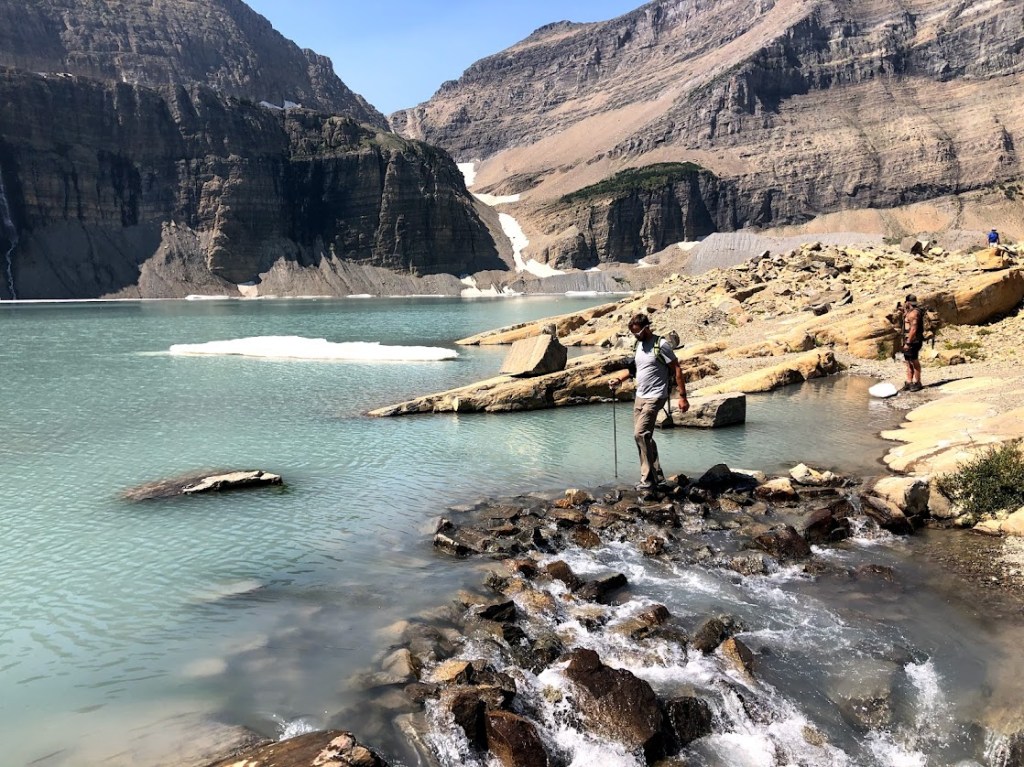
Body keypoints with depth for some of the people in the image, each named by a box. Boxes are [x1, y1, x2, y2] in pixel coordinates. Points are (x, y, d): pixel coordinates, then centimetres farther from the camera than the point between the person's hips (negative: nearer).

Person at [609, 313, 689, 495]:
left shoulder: (661, 345, -12)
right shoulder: (638, 345, 12)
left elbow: (677, 370, -11)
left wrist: (682, 397, -14)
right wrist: (619, 378, 2)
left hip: (655, 397, -9)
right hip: (639, 397, 9)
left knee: (641, 434, -18)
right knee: (643, 436, 12)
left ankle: (649, 481, -14)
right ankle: (656, 475, 24)